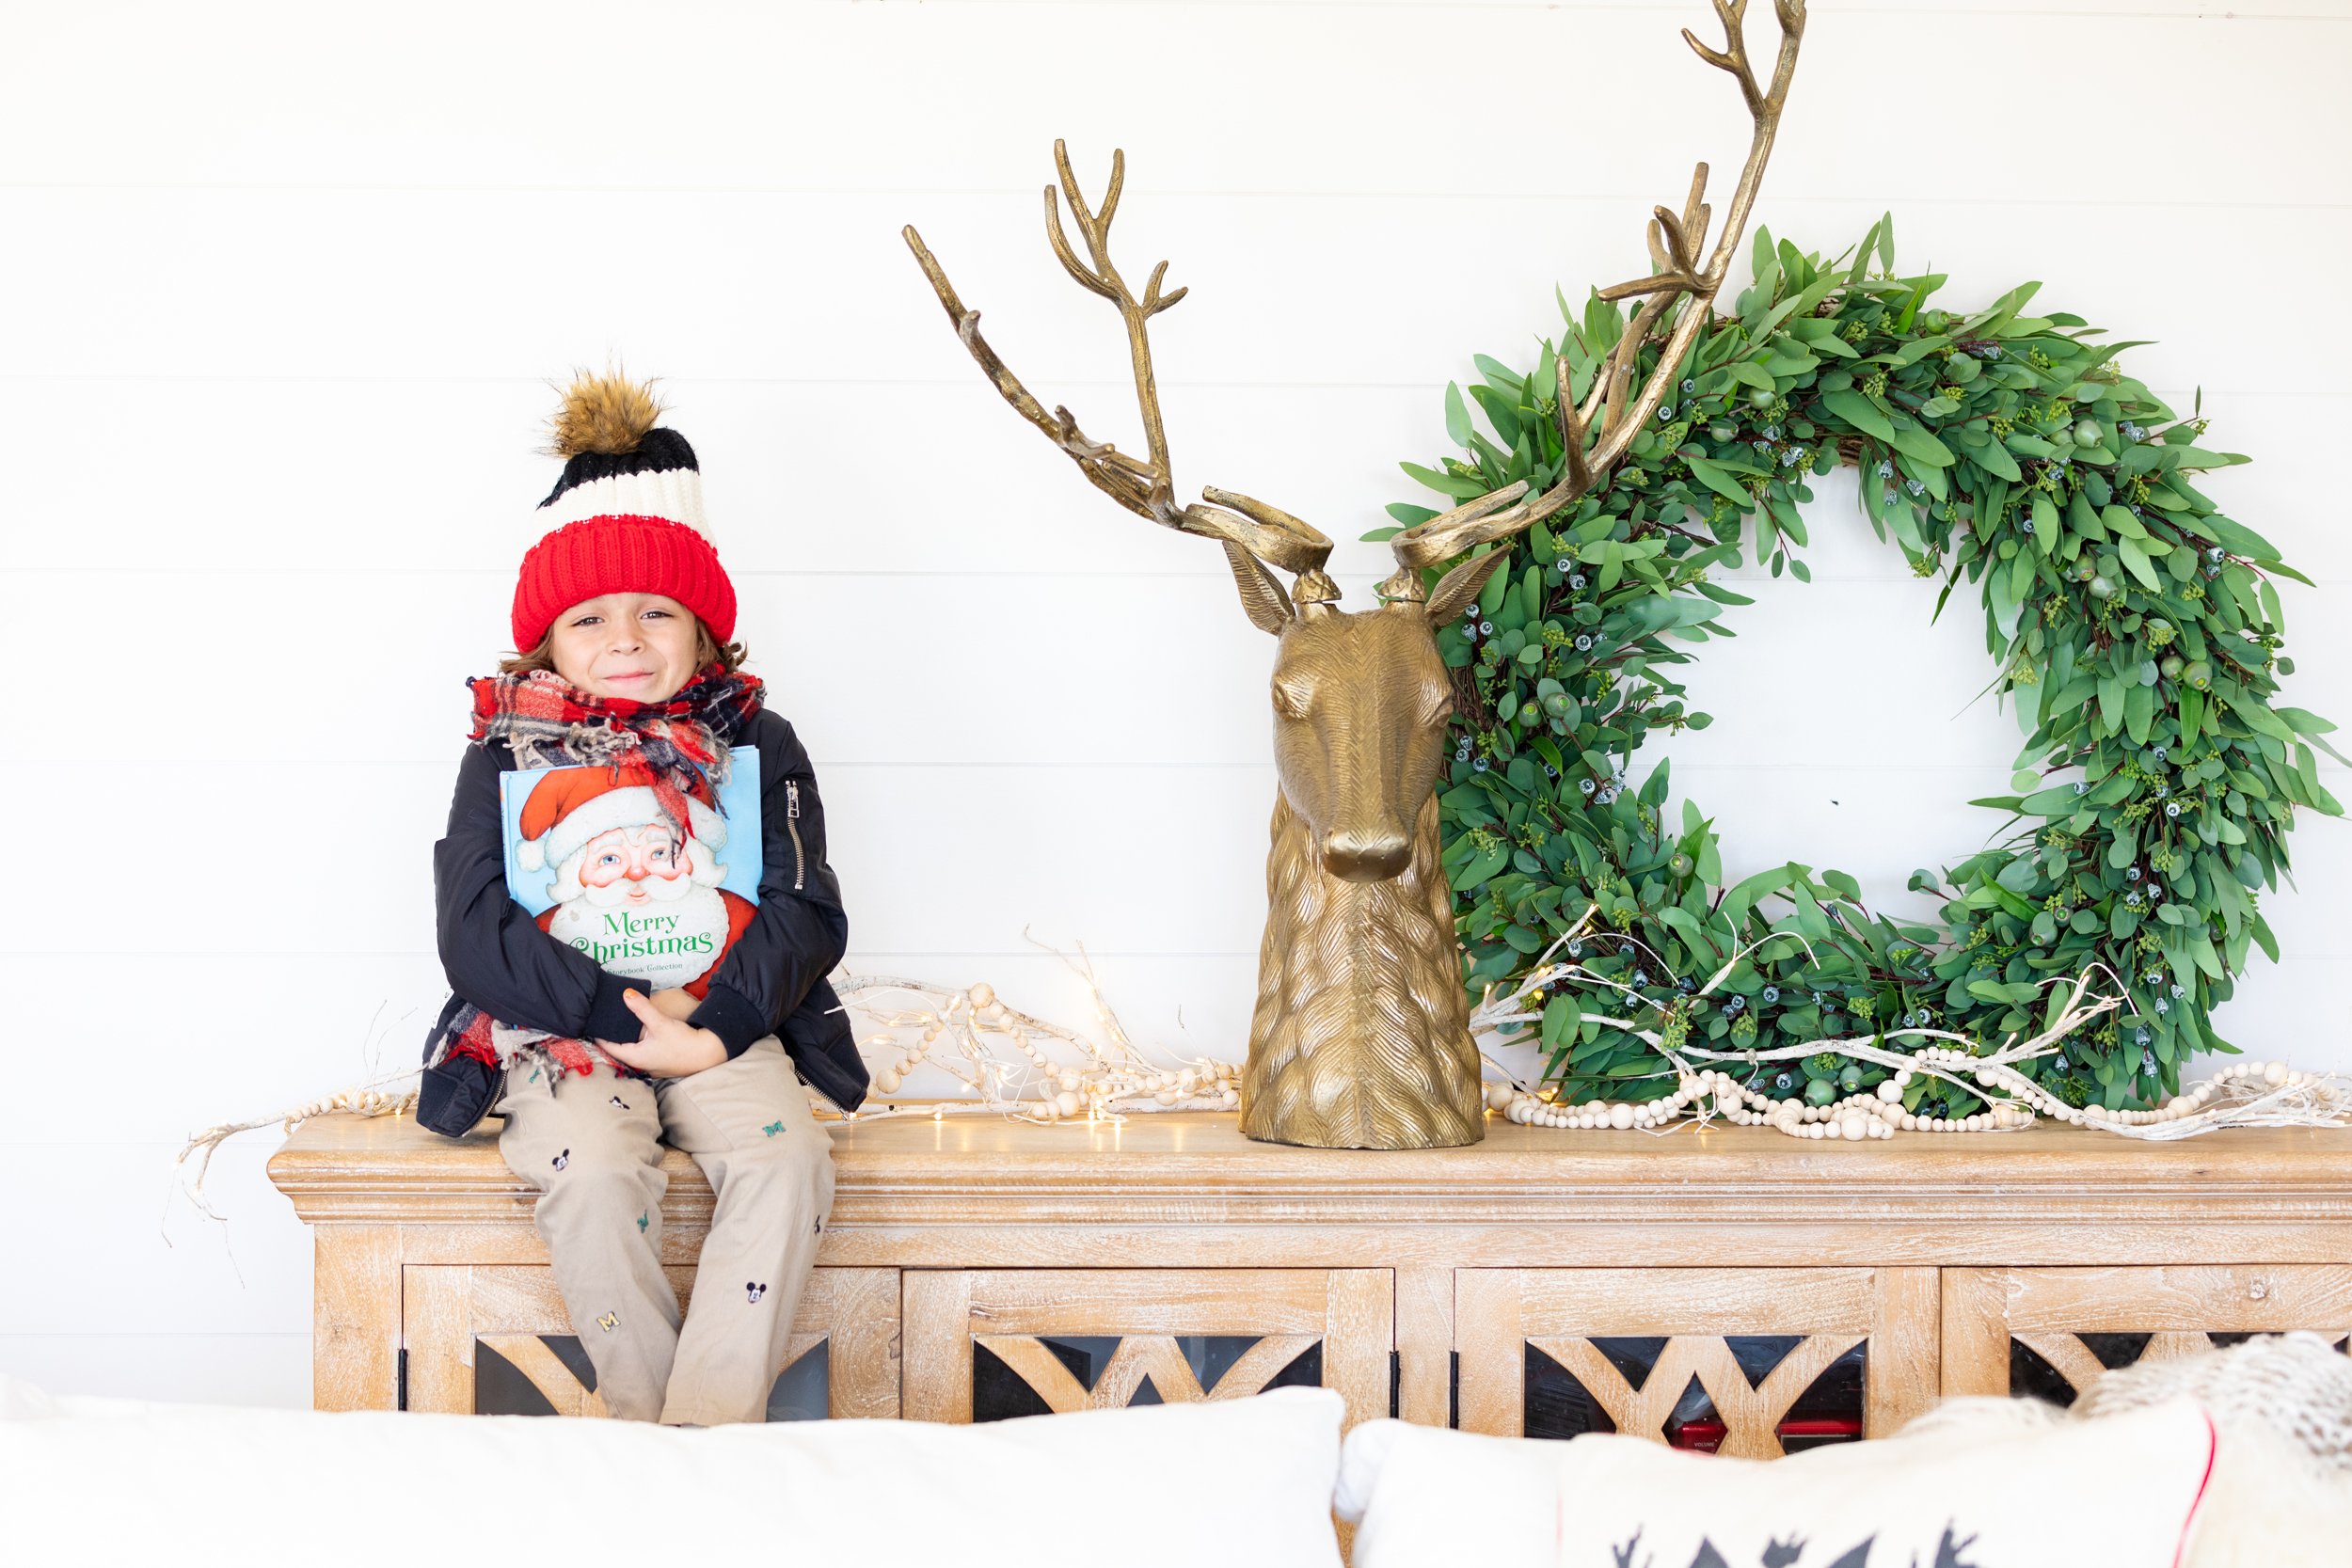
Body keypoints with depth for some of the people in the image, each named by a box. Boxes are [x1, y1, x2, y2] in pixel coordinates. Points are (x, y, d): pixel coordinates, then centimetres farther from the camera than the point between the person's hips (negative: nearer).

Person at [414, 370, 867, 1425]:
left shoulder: (754, 743, 10)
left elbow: (807, 912, 3)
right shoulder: (507, 752, 7)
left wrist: (715, 1020, -15)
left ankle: (709, 1431, -29)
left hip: (724, 1026, 1)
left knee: (786, 1161, -28)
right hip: (560, 1030, -1)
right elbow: (475, 932, -3)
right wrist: (622, 1013, -15)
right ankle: (644, 1424, -21)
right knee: (592, 1174, -32)